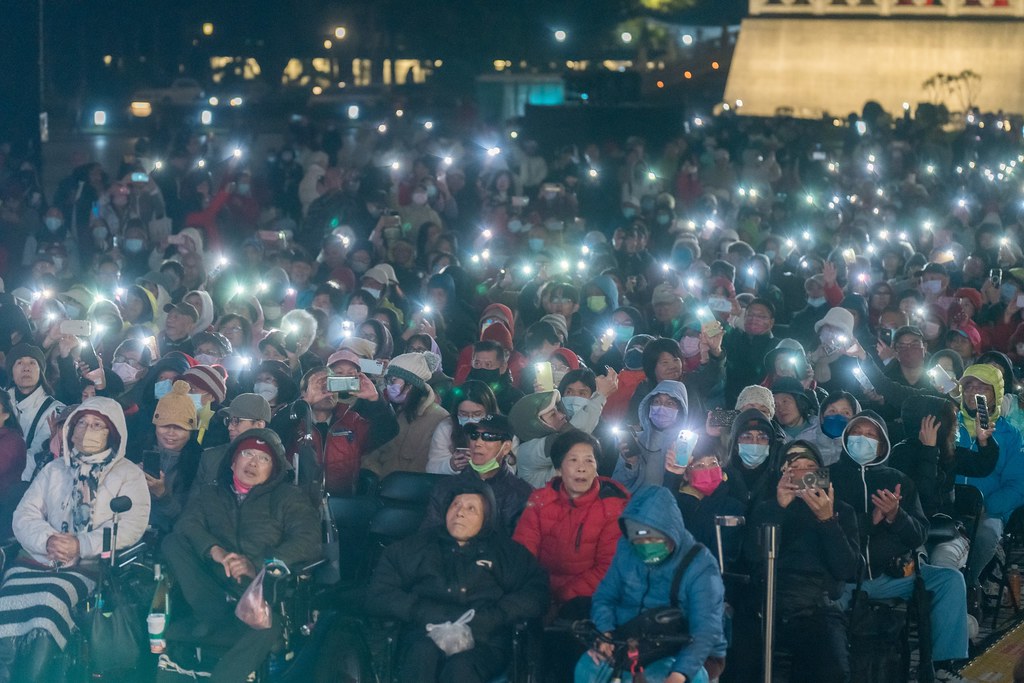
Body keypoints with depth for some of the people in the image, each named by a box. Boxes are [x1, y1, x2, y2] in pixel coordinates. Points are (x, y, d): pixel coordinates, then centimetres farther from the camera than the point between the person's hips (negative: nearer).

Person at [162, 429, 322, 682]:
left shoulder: (288, 497, 13)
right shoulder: (211, 493, 22)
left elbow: (308, 540, -4)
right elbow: (187, 523, 4)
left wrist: (257, 566, -19)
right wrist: (214, 550, -19)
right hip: (213, 587, 3)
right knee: (172, 542, -15)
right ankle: (215, 614, -24)